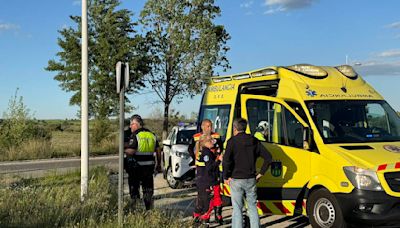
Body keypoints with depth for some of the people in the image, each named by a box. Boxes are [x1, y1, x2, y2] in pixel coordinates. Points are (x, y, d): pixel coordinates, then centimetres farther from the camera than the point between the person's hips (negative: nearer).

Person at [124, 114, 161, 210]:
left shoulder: (134, 136, -12)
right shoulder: (152, 135, 8)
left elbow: (130, 151, -21)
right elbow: (158, 150, 9)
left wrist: (124, 149, 0)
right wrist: (159, 164, 16)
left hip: (136, 166, -5)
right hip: (149, 166, 5)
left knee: (134, 188, 7)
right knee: (148, 189, 13)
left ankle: (134, 208, 10)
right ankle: (149, 208, 16)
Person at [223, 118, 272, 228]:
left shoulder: (232, 141, -8)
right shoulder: (254, 141, 6)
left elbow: (226, 160, -19)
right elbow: (268, 157, 4)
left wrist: (226, 177, -8)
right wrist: (260, 173, 7)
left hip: (236, 180, -4)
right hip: (251, 180, 4)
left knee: (237, 209, 4)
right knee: (252, 207, 14)